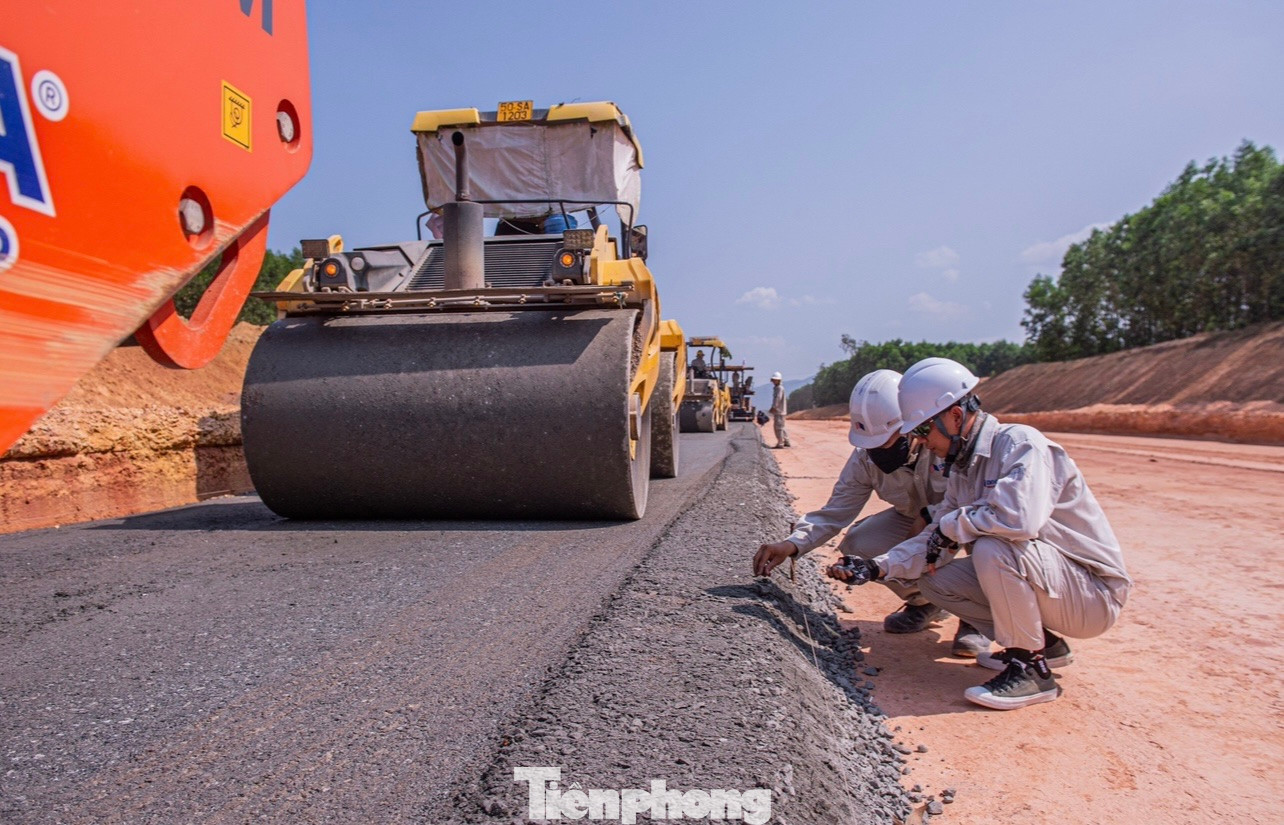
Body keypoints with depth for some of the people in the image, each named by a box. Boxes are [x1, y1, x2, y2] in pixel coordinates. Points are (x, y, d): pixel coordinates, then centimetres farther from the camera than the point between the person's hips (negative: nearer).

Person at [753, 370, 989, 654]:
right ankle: (925, 601, 10)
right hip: (913, 519, 5)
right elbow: (837, 510, -12)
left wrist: (929, 516, -41)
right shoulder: (865, 457, -15)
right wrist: (792, 543, -26)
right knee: (857, 546, -18)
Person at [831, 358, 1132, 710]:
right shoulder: (962, 468, 5)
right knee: (933, 579, -1)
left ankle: (1031, 669, -13)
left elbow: (1019, 518, -39)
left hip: (1094, 593, -9)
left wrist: (953, 525, -22)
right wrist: (879, 567, -5)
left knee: (992, 548, -32)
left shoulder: (1020, 443, -21)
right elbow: (936, 542, 7)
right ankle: (1042, 644, 12)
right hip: (1038, 579, 9)